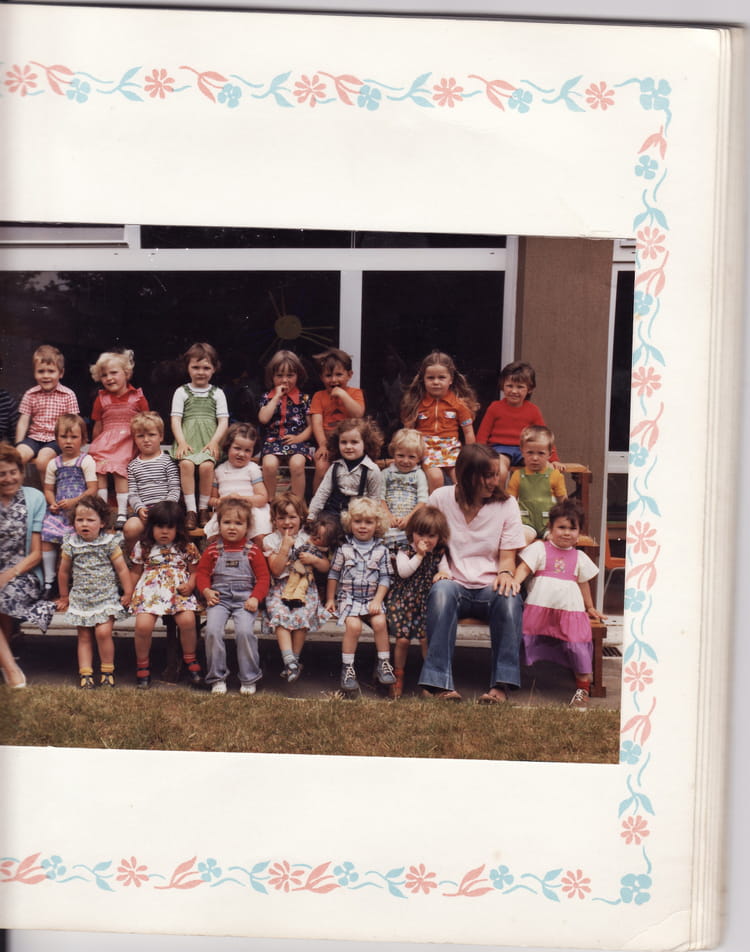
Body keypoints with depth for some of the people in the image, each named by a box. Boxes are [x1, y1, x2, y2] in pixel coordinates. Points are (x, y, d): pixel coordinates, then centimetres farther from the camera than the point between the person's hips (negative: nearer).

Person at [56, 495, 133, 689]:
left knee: (103, 632, -15)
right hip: (81, 599, 3)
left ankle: (107, 671, 0)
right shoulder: (70, 545, -1)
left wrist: (128, 593, 0)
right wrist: (64, 596, 18)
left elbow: (122, 569, -2)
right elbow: (64, 572, 11)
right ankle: (85, 673, 11)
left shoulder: (109, 542, -7)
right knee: (84, 637, 6)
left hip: (106, 598, -3)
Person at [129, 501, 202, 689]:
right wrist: (129, 593, 8)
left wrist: (190, 585, -6)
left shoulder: (187, 548, 10)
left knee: (187, 620, -26)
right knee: (143, 625, -24)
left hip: (179, 592, 0)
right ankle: (142, 663, 3)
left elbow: (195, 571, 14)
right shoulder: (143, 547, 11)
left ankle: (189, 659, 1)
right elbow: (135, 572, 19)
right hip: (149, 592, 0)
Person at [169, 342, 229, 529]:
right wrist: (181, 442, -11)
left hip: (208, 441, 0)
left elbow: (223, 421, 7)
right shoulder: (181, 392, 13)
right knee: (186, 463, -31)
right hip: (187, 439, 0)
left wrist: (214, 442, -10)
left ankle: (203, 508, -14)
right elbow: (175, 419, 5)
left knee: (206, 465, -30)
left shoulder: (217, 393, 14)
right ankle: (191, 510, -25)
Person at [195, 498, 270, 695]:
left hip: (245, 599, -1)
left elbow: (263, 577, 4)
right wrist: (206, 591, -8)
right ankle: (217, 678, -4)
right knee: (212, 630, -21)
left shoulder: (252, 551, 7)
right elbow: (202, 573, 11)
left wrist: (255, 597, -11)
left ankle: (249, 679, -5)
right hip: (218, 598, 2)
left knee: (245, 631, -24)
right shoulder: (213, 550, 11)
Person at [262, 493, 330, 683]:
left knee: (302, 616, -26)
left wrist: (314, 560, -8)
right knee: (279, 615, -28)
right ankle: (290, 660, -32)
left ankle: (294, 659, -12)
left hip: (305, 589, 0)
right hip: (279, 590, 0)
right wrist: (285, 548, -14)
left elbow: (326, 567, 12)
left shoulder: (309, 539, 10)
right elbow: (276, 570, -6)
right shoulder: (271, 541, 6)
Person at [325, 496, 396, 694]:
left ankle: (383, 663, -9)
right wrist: (330, 599, 6)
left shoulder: (381, 551, 6)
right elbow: (333, 575, 10)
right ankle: (347, 668, -16)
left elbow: (385, 578, 4)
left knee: (380, 622, -26)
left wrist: (377, 600, -7)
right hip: (348, 597, -1)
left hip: (371, 599, 1)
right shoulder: (344, 549, 5)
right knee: (353, 625, -27)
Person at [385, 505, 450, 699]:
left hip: (427, 601, 1)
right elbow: (403, 571, -14)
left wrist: (443, 574, -18)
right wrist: (419, 555, -18)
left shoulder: (439, 553, 8)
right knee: (402, 639, -8)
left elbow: (446, 571, 4)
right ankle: (398, 676, 14)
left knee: (426, 639, -12)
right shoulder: (404, 550, 0)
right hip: (403, 600, -1)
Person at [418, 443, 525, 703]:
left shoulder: (506, 504, 7)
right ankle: (437, 682, -38)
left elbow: (508, 556, 5)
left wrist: (506, 573, -19)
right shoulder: (441, 498, 4)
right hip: (455, 584, -1)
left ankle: (501, 683, -31)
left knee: (509, 597, -35)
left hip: (490, 588, 1)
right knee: (442, 590, -37)